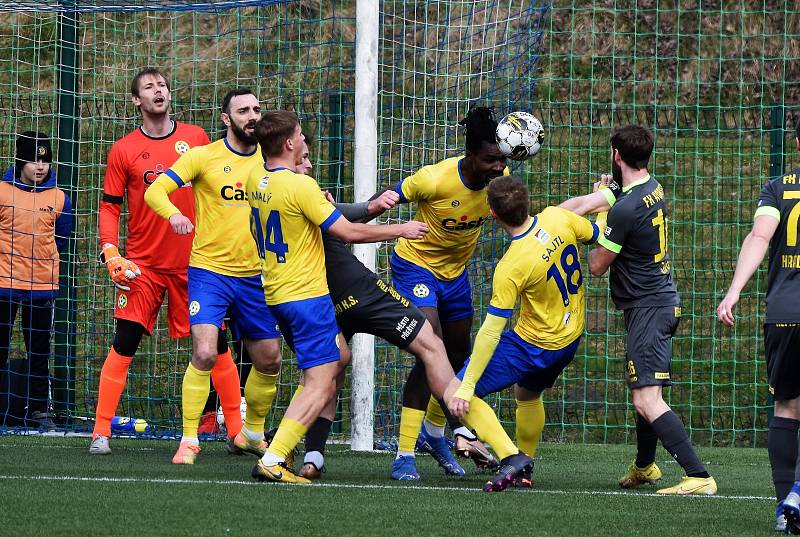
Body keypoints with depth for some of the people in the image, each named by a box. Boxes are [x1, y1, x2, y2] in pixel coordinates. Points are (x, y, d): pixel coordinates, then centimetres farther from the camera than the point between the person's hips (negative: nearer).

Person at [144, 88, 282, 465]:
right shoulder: (204, 156, -5)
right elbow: (155, 190, -9)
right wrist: (173, 214, -31)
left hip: (255, 276, 5)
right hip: (209, 271, -5)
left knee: (269, 360, 10)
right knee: (205, 353, -18)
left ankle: (251, 434, 31)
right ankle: (189, 440, -8)